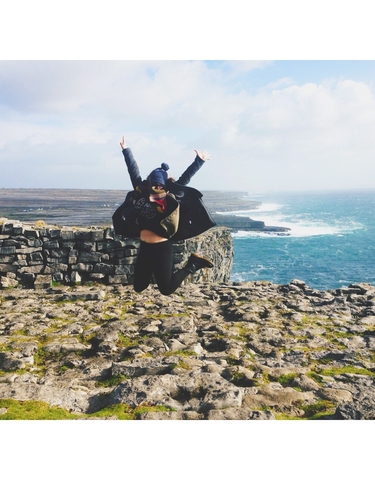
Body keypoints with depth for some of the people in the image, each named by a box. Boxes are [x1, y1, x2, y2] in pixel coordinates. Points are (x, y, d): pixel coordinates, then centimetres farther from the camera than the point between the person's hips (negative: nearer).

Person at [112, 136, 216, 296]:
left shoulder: (170, 198, -8)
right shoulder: (142, 194, 2)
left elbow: (185, 178, -8)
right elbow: (134, 172, 8)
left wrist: (199, 161, -9)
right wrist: (126, 150, 14)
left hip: (162, 248, -5)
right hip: (145, 248, 5)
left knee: (167, 289, 2)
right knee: (139, 287, 14)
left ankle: (192, 264, 20)